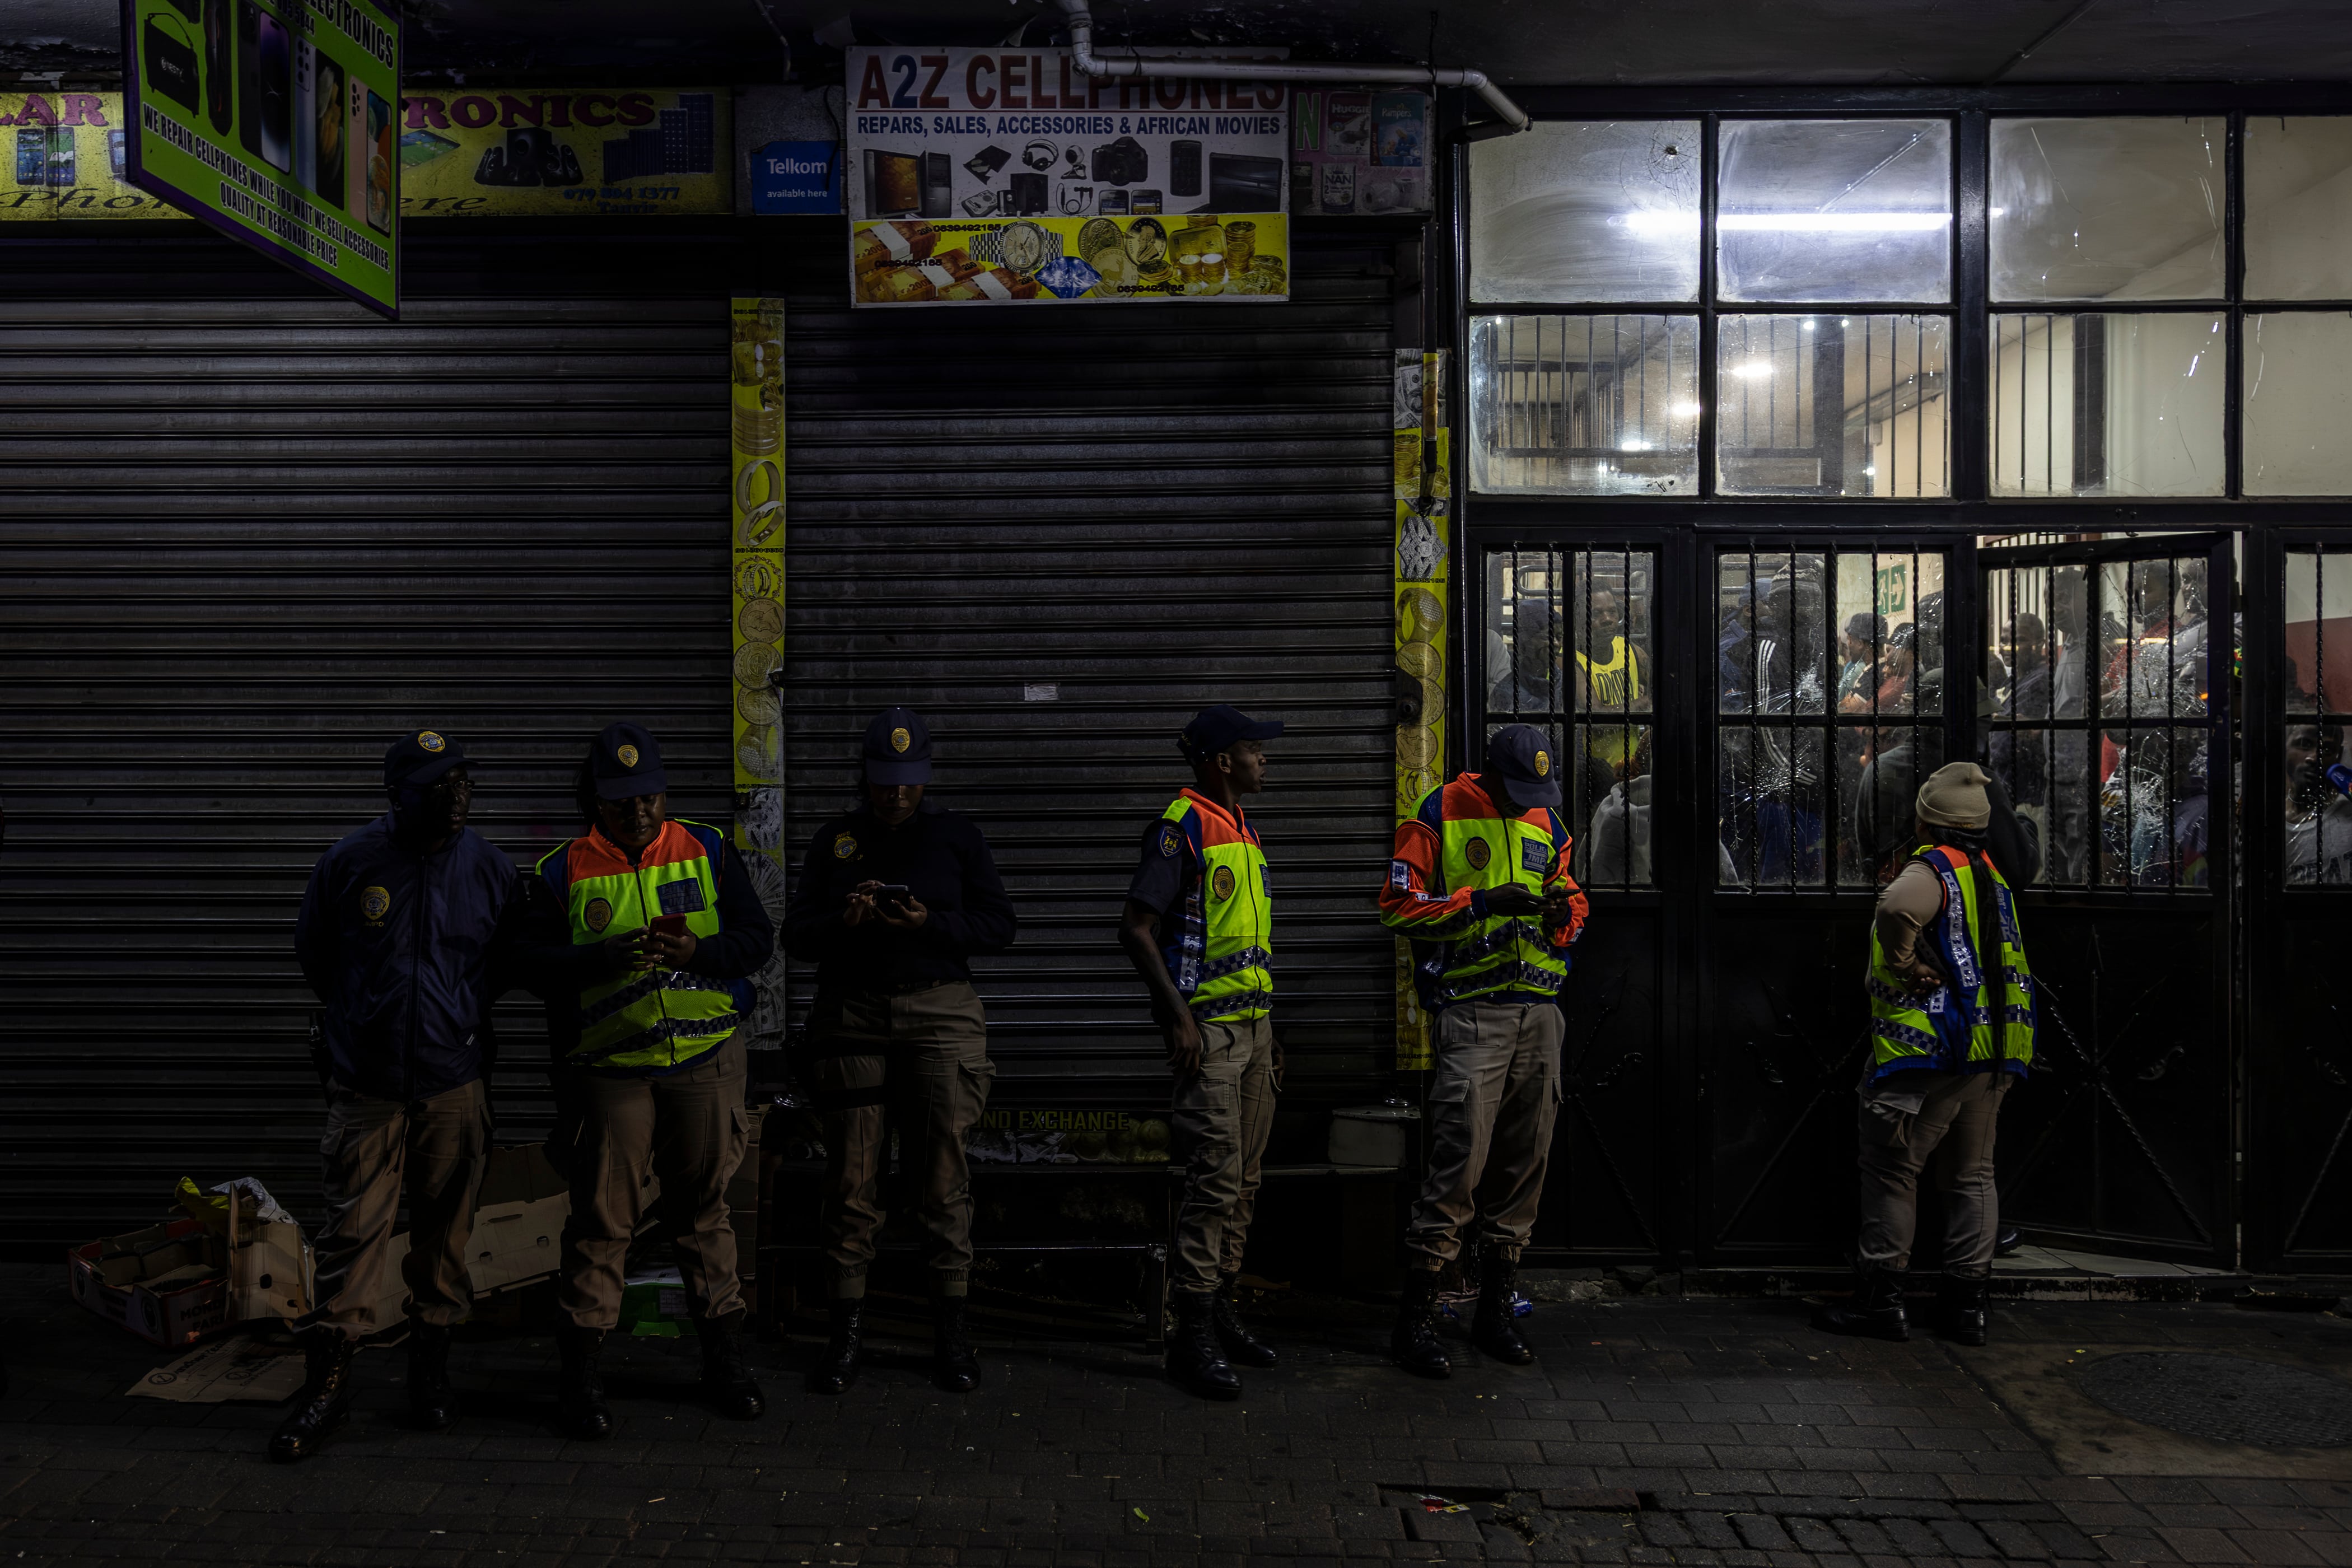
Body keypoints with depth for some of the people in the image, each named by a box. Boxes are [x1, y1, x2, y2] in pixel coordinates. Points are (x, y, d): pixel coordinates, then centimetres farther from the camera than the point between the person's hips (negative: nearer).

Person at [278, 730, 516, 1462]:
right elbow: (312, 953, 12)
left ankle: (431, 1361, 24)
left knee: (444, 1228, 9)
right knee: (353, 1229, -1)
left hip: (455, 1082, 1)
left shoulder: (490, 870, -2)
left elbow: (509, 961, 14)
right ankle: (328, 1377, 9)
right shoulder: (348, 863, -5)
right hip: (366, 1084, -1)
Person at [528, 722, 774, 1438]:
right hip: (611, 1069, -1)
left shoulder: (709, 851, 6)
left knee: (703, 1209, 11)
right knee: (603, 1217, 0)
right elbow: (542, 967, -5)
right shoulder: (564, 872, 2)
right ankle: (582, 1373, 12)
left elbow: (757, 940, 1)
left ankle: (725, 1360, 22)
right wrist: (609, 954, -23)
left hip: (705, 1061, 1)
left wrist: (697, 952, -18)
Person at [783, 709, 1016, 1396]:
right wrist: (844, 921, -12)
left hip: (940, 1013, -1)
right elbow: (796, 934, 8)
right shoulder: (835, 839, 10)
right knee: (851, 1178, 1)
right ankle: (847, 1327, 11)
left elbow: (999, 925, 3)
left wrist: (930, 923, -13)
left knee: (943, 1175, -2)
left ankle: (951, 1325, 8)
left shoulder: (956, 835, 7)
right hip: (852, 1016, 1)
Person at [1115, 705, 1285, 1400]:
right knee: (1216, 1176, -9)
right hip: (1208, 1028, -9)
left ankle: (1220, 1309, 21)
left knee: (1243, 1179, 11)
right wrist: (1178, 1015, -19)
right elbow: (1136, 928, -15)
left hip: (1252, 1024, 9)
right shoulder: (1183, 826, -10)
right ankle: (1193, 1334, -3)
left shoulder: (1244, 830, 17)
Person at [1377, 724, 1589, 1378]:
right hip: (1473, 1010, -6)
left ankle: (1494, 1309, 20)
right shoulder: (1439, 815, -1)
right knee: (1459, 1160, -12)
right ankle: (1415, 1318, -3)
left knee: (1524, 1164, 8)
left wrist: (1564, 913, 0)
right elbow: (1400, 906, -6)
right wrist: (1480, 902, -15)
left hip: (1539, 1010, 6)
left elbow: (1573, 905, 24)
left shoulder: (1547, 824, 16)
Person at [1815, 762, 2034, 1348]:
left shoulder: (1933, 868, -11)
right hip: (1993, 1054, 8)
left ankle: (1881, 1298, 3)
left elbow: (1898, 909, -34)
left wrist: (1904, 964, -20)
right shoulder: (1992, 877, 17)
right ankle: (1966, 1303, 16)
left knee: (1891, 1169, 0)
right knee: (1971, 1174, 13)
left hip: (1929, 1051, -8)